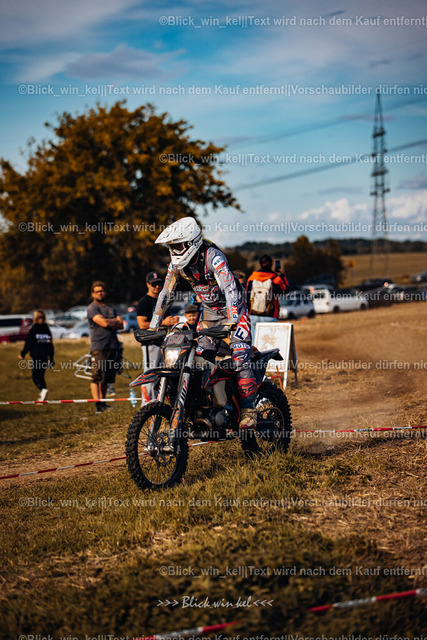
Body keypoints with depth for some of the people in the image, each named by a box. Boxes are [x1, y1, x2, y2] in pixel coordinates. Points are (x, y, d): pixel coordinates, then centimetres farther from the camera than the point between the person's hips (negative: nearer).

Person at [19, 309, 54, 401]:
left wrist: (23, 354, 3)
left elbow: (28, 344, -8)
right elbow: (51, 345, 13)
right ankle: (42, 397, 13)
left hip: (36, 356, -6)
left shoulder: (33, 329, -8)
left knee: (35, 377, -2)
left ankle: (43, 390, -27)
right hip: (45, 357, 6)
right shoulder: (47, 330, 9)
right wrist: (51, 359, 19)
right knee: (41, 376, 16)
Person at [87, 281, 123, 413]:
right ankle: (98, 404, -14)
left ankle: (103, 403, 11)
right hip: (98, 347, -6)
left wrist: (109, 323, -4)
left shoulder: (111, 308, 22)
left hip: (113, 346, 6)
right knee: (97, 377, -12)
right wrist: (115, 321, 4)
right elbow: (103, 322, -13)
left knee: (106, 378, 6)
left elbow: (120, 325, 12)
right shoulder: (92, 308, 1)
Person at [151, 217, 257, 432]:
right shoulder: (177, 264, -4)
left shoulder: (212, 256, -25)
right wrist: (153, 327, 1)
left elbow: (229, 289, -35)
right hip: (210, 314, 7)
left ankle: (248, 411, -18)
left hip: (233, 309, -7)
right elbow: (166, 294, 4)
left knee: (240, 356, -20)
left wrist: (232, 322, -46)